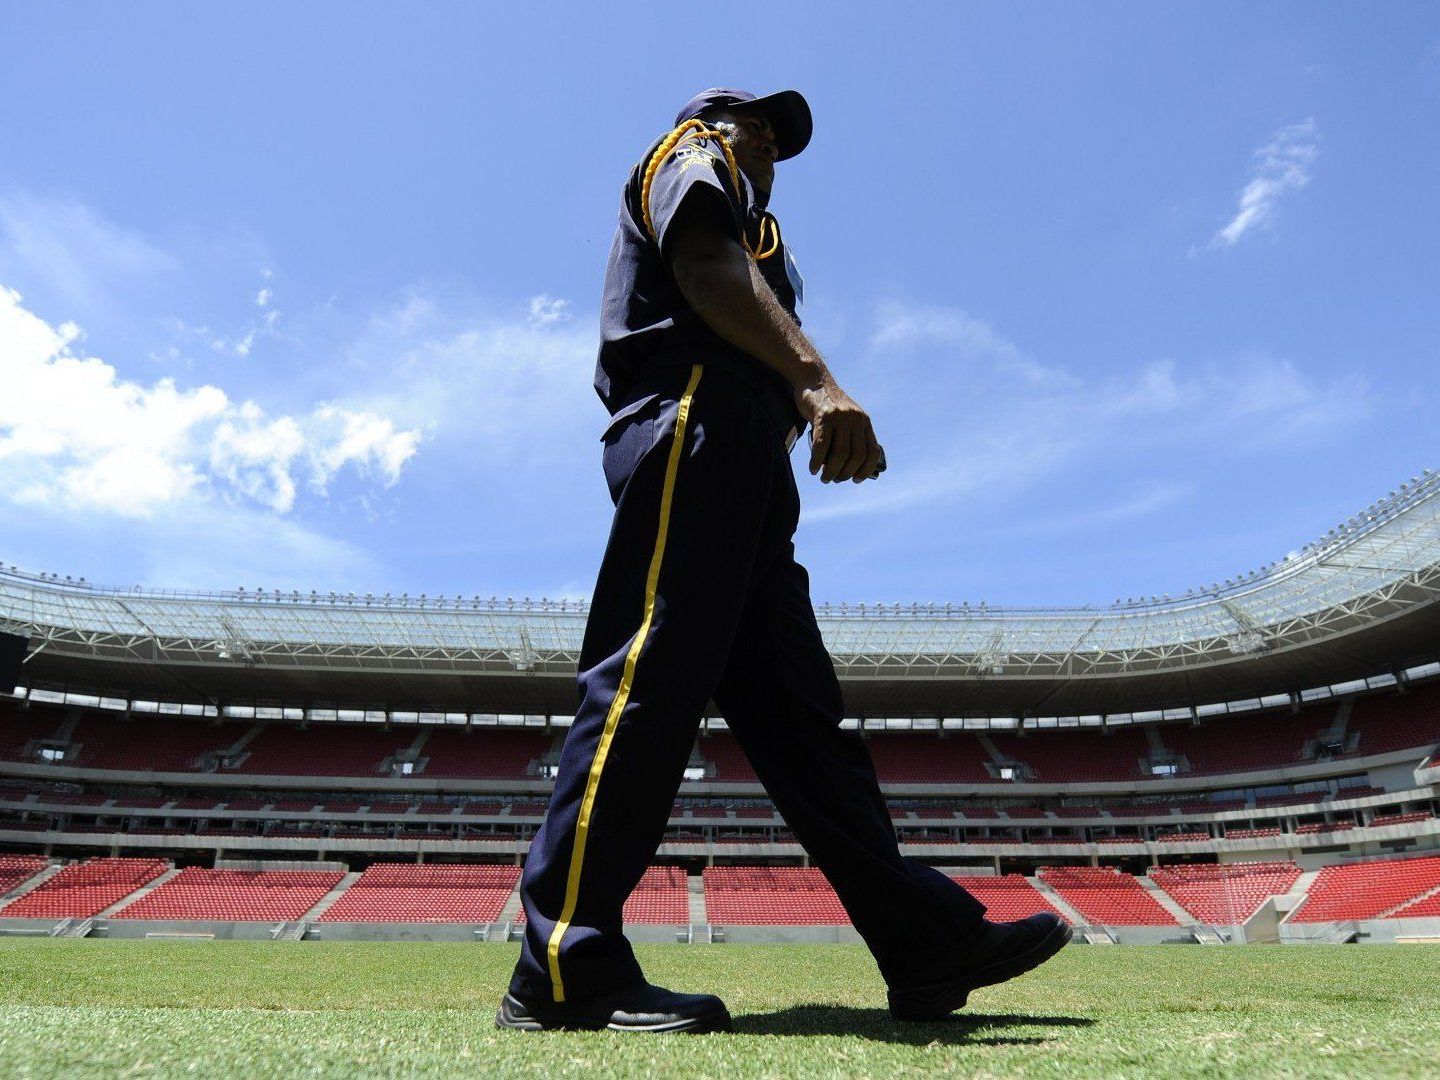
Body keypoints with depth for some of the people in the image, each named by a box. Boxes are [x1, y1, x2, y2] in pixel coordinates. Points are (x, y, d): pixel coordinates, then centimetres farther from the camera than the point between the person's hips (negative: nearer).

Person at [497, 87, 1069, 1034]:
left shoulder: (746, 220, 42)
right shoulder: (691, 154, 19)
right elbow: (706, 264, -6)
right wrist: (814, 376, -20)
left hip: (746, 473, 9)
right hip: (696, 421, -9)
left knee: (798, 709, -1)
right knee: (650, 677, -19)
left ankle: (932, 942, 1)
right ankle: (565, 968, -18)